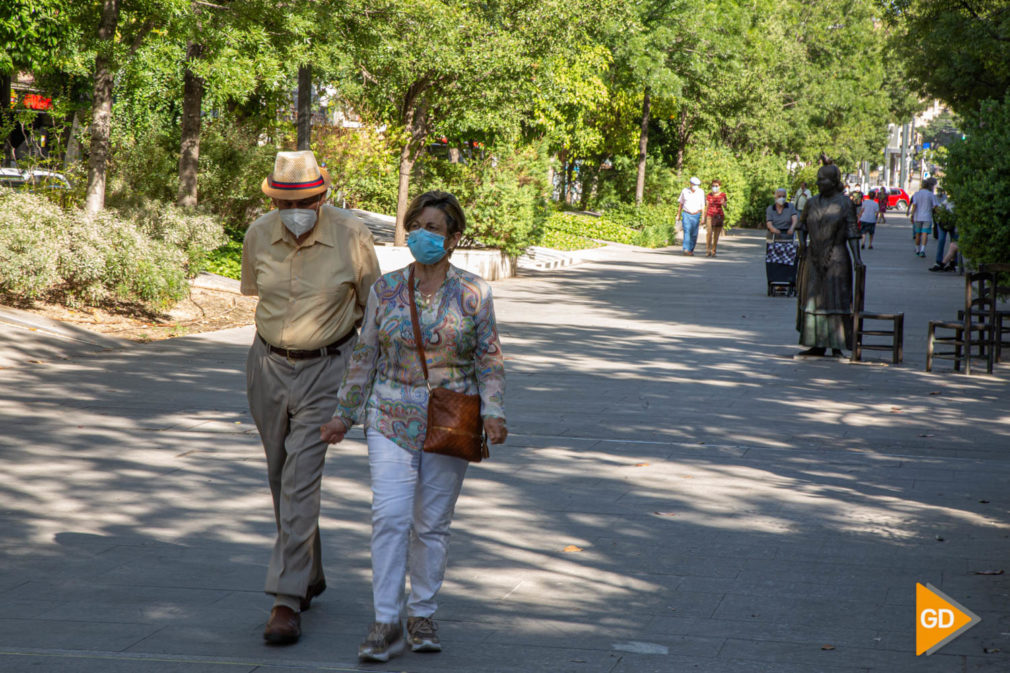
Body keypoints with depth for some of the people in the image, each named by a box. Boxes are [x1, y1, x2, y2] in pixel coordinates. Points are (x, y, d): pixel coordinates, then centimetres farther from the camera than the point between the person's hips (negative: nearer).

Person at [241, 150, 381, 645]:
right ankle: (309, 576, 33)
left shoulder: (351, 236, -15)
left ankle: (287, 601, -13)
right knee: (282, 479, 14)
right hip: (270, 364, 4)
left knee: (301, 480, -13)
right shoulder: (258, 236, -6)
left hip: (325, 368, -4)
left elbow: (371, 303, 0)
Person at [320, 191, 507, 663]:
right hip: (392, 419, 0)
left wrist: (493, 412, -9)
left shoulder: (473, 293, -1)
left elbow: (489, 359, 3)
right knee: (390, 516, -11)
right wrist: (344, 415, 10)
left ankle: (422, 614, 21)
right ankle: (387, 623, -8)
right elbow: (365, 355, 9)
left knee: (432, 524, 6)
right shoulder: (385, 290, 3)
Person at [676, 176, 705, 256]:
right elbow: (681, 204, 12)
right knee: (687, 230, -18)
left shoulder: (701, 192, 0)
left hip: (696, 215, 1)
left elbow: (703, 206, 0)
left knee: (694, 234, 0)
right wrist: (678, 215, 13)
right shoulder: (684, 191, 2)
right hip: (686, 214, -1)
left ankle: (691, 250, 16)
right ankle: (686, 250, -28)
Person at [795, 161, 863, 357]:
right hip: (814, 259, 5)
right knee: (813, 299, 5)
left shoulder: (844, 203, -5)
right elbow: (802, 224, 22)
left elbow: (852, 232, -8)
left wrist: (856, 257, -17)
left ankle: (837, 346, -2)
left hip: (835, 259, -5)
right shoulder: (813, 203, 9)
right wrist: (802, 242, 4)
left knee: (835, 300, -6)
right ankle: (818, 345, 11)